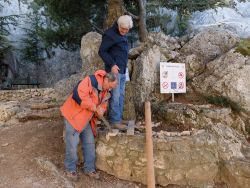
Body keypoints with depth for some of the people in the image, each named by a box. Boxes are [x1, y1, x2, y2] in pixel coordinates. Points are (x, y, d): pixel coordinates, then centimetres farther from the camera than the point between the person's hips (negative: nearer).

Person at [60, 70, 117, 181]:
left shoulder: (106, 92, 3)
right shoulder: (90, 81, -25)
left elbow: (103, 105, 11)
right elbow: (78, 95, -36)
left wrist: (100, 111, -14)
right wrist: (94, 107, -28)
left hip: (87, 120, 8)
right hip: (73, 116, -8)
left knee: (90, 144, 12)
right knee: (72, 145, 0)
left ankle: (89, 168, 27)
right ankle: (70, 169, 21)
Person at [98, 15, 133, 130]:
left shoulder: (123, 35, 16)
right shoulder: (110, 34, -10)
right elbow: (102, 51, -13)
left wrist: (124, 66, 15)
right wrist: (112, 64, -20)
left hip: (122, 70, 9)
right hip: (114, 70, -9)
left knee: (121, 95, 11)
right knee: (115, 96, -6)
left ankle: (119, 118, 20)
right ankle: (114, 121, 2)